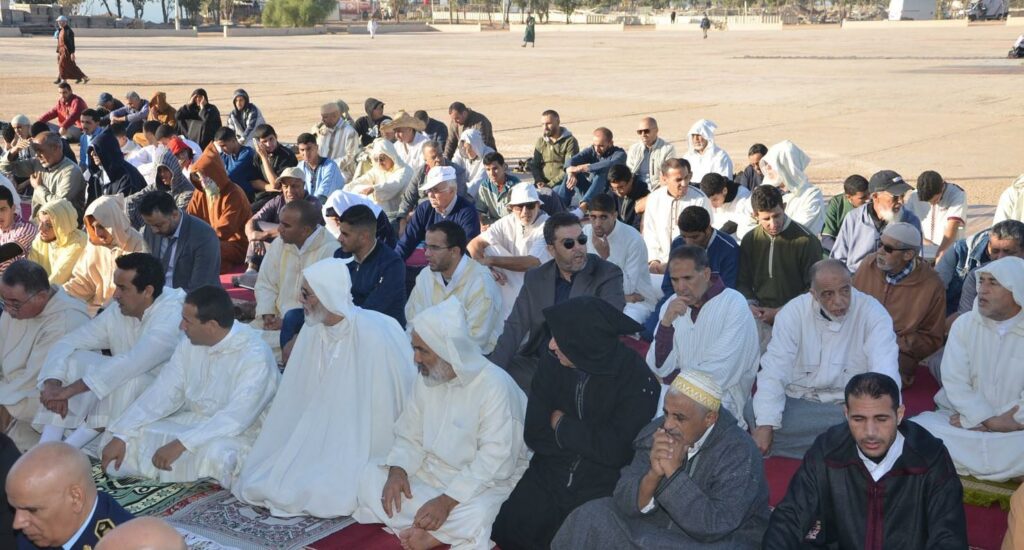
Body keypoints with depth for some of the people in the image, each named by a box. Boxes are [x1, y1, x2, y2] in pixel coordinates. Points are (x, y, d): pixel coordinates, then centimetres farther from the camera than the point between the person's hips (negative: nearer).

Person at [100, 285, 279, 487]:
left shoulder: (255, 356, -23)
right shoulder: (190, 343, -1)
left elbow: (236, 418, -30)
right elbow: (163, 393, -1)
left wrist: (180, 444, -35)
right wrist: (120, 437, -9)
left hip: (239, 434, -7)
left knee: (213, 454, -39)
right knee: (131, 437, -8)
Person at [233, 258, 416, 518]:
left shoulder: (372, 336, -26)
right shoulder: (312, 330, -3)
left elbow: (384, 408, -20)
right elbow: (294, 400, 4)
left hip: (359, 446, -6)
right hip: (319, 436, 7)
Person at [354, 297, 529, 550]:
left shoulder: (494, 385, -22)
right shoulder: (426, 379, 1)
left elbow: (495, 460, -26)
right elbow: (410, 437, 7)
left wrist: (447, 500, -31)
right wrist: (397, 470, -15)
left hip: (486, 482, -7)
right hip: (431, 471, 7)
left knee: (476, 516, -38)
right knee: (371, 478, -11)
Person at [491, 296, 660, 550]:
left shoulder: (635, 378, -15)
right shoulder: (551, 362, -2)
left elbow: (617, 450, -18)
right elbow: (535, 434, -2)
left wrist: (562, 425, -7)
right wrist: (589, 440, -11)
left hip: (604, 486, -3)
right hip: (549, 474, 4)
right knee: (507, 528, -16)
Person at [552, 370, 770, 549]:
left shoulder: (738, 454, -20)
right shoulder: (655, 432, -7)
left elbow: (715, 527, -29)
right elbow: (624, 502, -10)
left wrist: (674, 472, -31)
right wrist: (653, 475, -29)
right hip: (658, 528, 5)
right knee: (590, 518, -13)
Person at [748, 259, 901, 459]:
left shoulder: (872, 312, -8)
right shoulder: (793, 312, -5)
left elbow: (885, 371, -18)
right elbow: (774, 370, -10)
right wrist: (766, 425, -22)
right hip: (798, 402, 1)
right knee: (753, 414, -28)